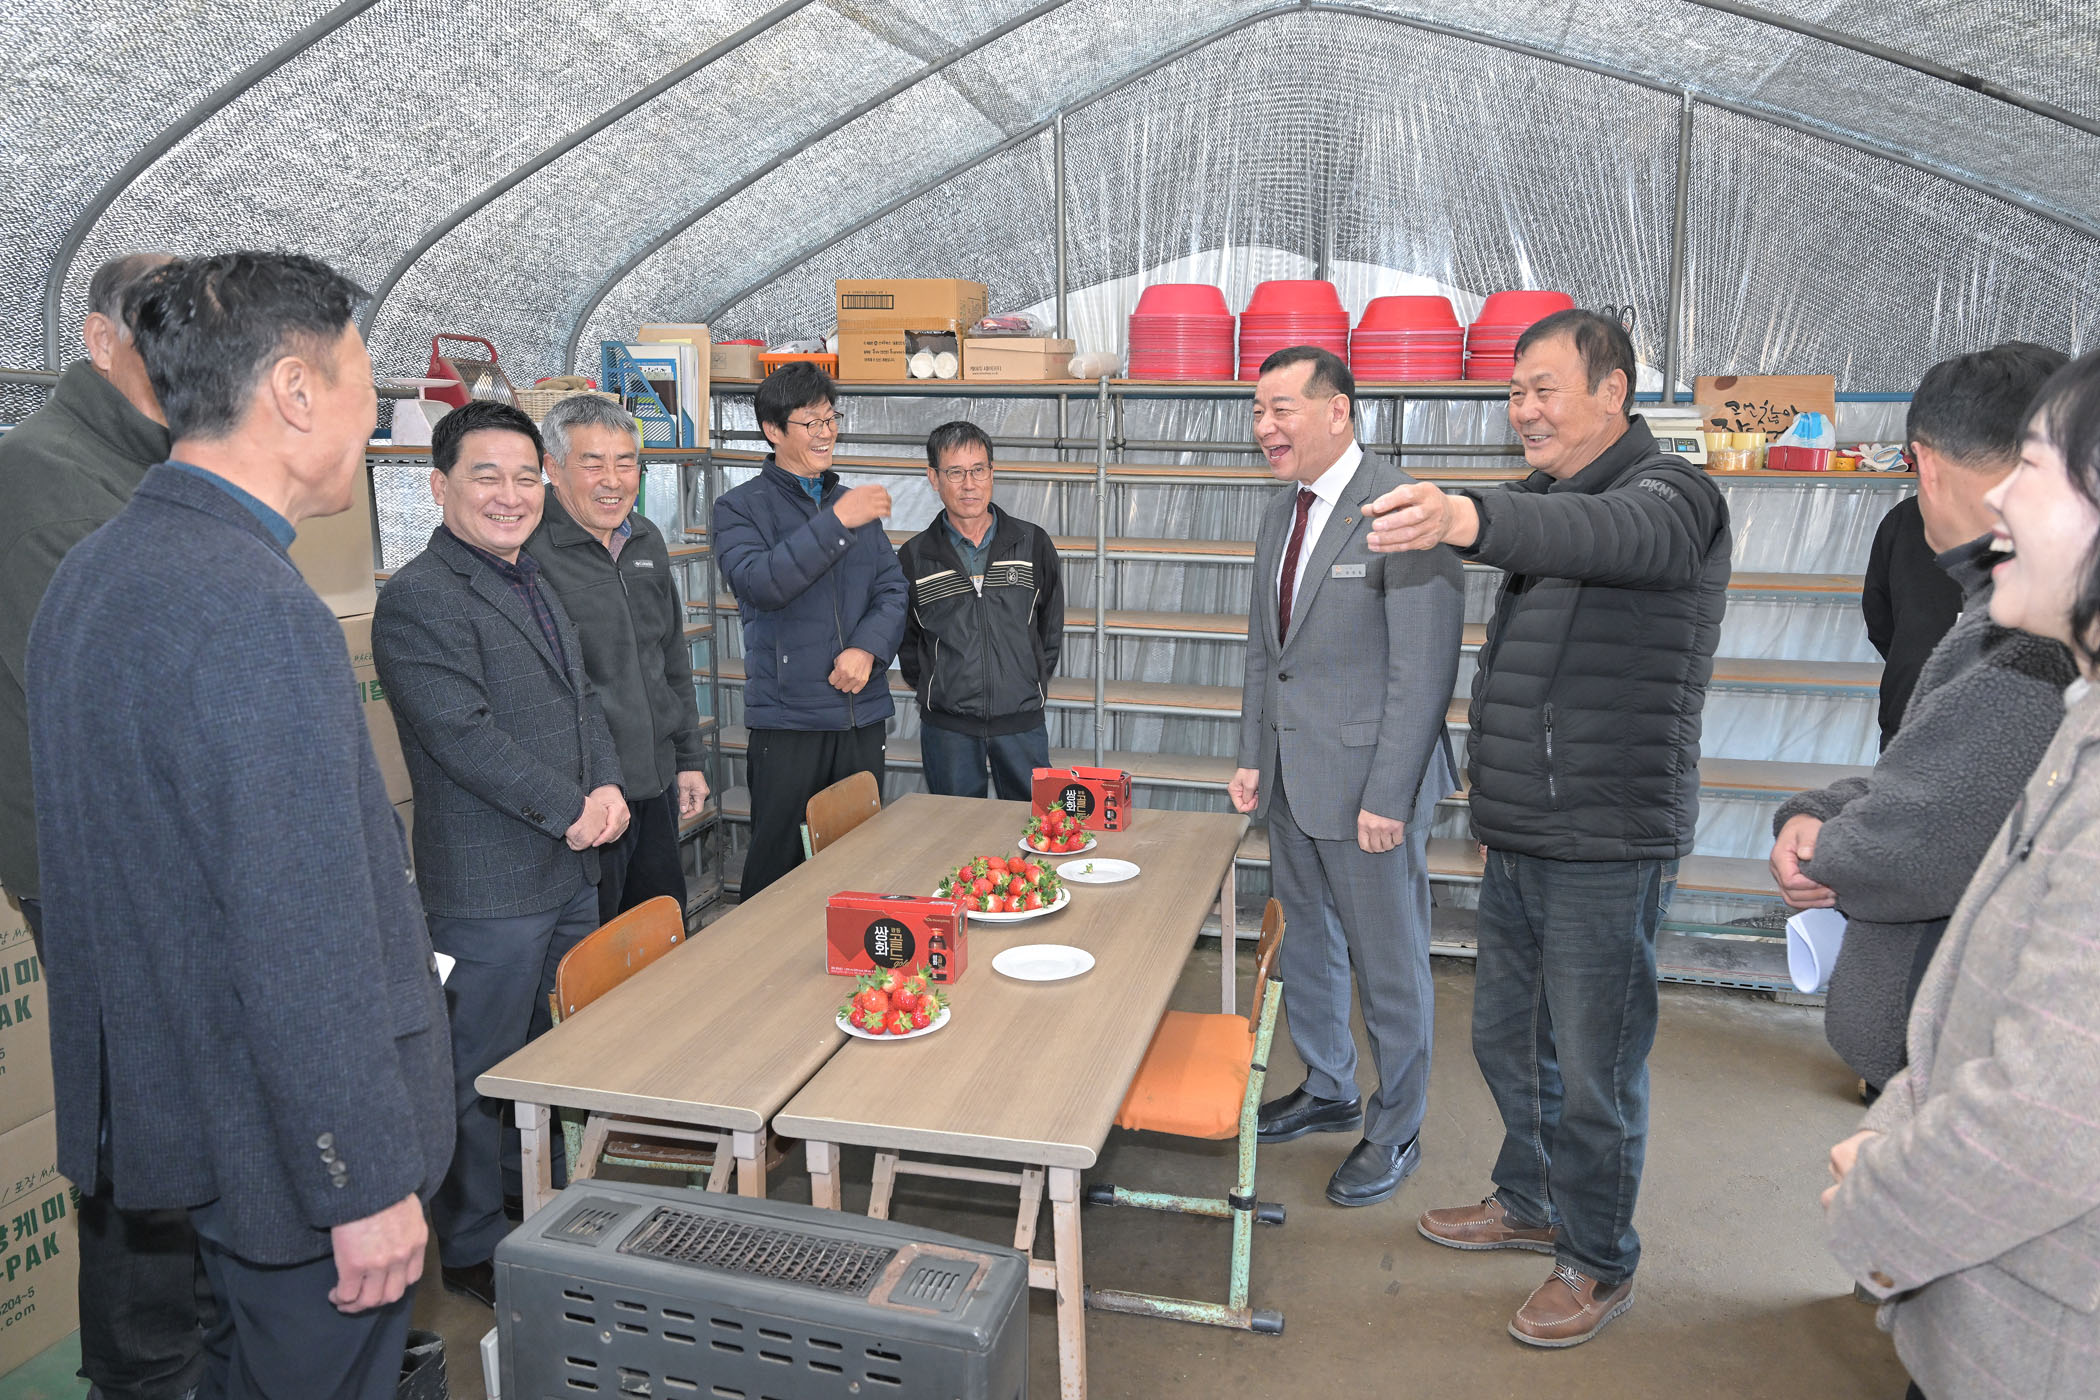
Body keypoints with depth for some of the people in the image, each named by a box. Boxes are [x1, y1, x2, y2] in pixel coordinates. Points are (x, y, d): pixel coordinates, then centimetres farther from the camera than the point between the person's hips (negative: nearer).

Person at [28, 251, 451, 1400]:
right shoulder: (256, 614, -28)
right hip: (292, 1135, -9)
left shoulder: (91, 571, 4)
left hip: (172, 1091, 9)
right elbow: (307, 945, -28)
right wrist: (370, 1184, -20)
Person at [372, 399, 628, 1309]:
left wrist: (608, 787, -1)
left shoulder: (534, 584, 14)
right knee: (484, 1075, 5)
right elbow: (464, 734, -21)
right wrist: (571, 810, -16)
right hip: (487, 886, -9)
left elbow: (582, 701, 17)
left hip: (571, 868, 9)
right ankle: (472, 1252, 23)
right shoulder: (418, 599, -14)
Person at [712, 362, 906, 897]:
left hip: (863, 712, 5)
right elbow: (758, 583, -17)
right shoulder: (741, 507, 0)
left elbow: (892, 589, 12)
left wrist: (868, 648, -8)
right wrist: (838, 523, -22)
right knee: (777, 865, -1)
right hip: (788, 717, -5)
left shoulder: (856, 503, 17)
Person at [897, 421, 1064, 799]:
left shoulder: (1032, 544, 2)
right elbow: (905, 638, 12)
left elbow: (1052, 628, 12)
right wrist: (931, 691, 8)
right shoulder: (914, 557, 0)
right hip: (947, 727, 0)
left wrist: (1033, 688, 11)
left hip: (1022, 722, 1)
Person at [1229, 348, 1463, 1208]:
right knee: (1305, 947, 20)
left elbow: (1425, 671, -19)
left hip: (1369, 782, -8)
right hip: (1292, 780, 8)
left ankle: (1395, 1131, 26)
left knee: (1389, 967, 7)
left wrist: (1387, 796, -19)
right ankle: (1327, 1092, 40)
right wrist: (1253, 757, 10)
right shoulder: (1280, 514, 10)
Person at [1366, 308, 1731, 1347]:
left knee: (1594, 1071, 4)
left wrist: (1468, 519, -58)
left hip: (1608, 851, -8)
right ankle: (1530, 1204, 41)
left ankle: (1597, 1264, 24)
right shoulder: (1544, 498, 15)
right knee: (1505, 1037, 20)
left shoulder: (1669, 496, -13)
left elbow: (1605, 533, -40)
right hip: (1520, 841, 9)